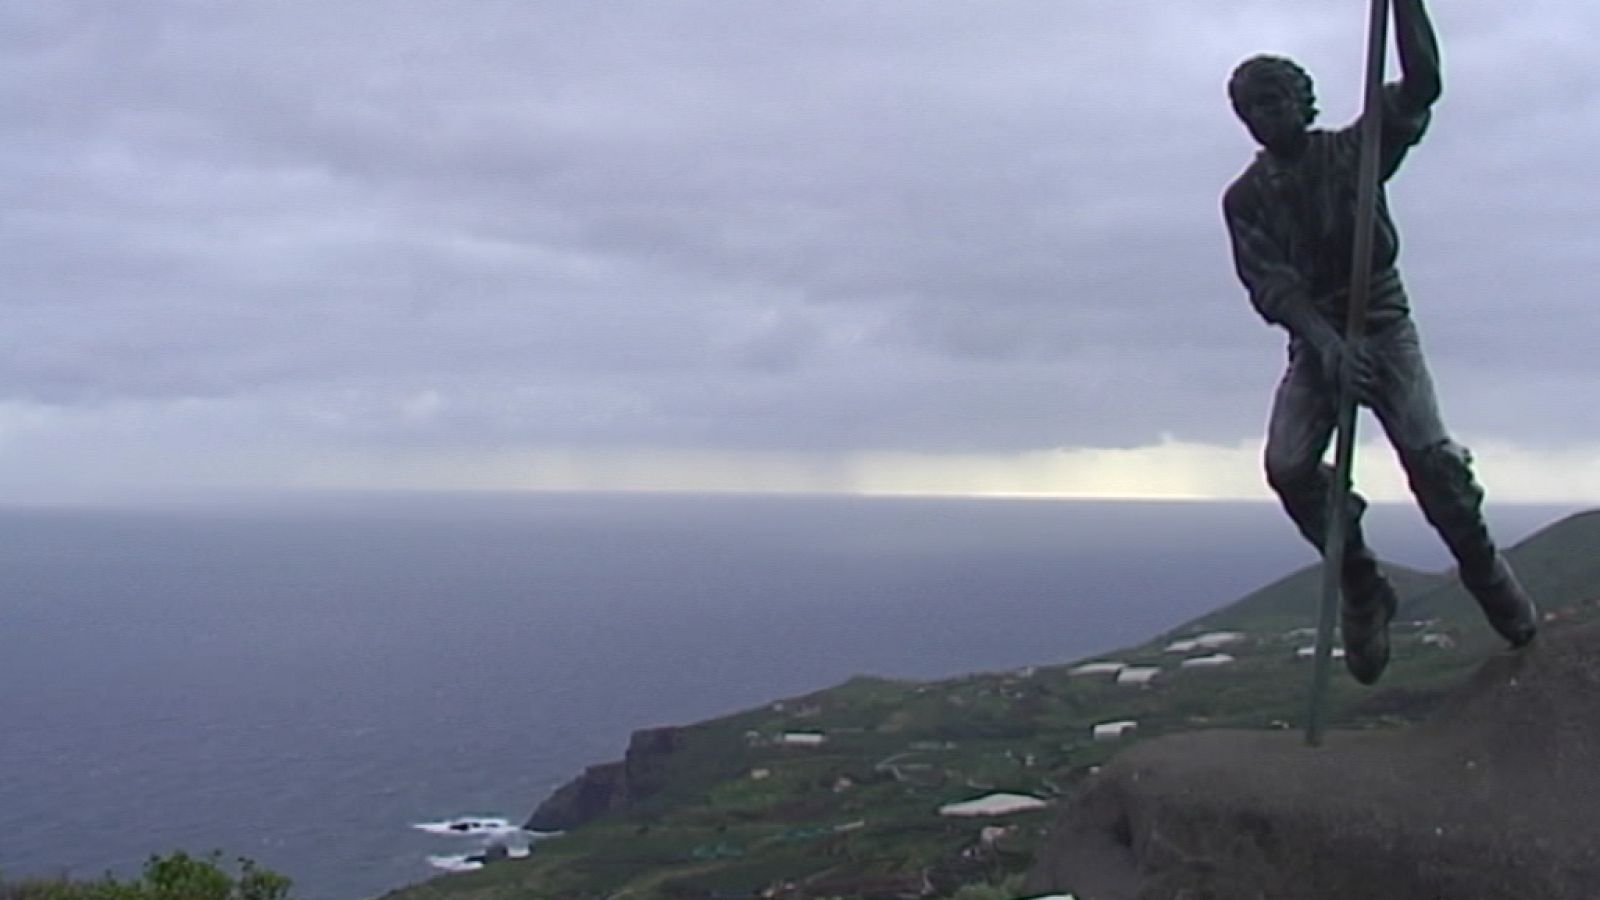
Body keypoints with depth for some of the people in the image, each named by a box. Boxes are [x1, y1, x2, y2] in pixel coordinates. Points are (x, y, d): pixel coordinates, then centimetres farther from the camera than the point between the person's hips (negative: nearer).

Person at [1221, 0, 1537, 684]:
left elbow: (1421, 85, -9)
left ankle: (1485, 573, 2)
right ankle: (1362, 588, -2)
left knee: (1429, 454, -18)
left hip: (1384, 325, -2)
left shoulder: (1352, 152, 3)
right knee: (1289, 465, -18)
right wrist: (1325, 340, -26)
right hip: (1316, 342, 2)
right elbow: (1267, 284, -10)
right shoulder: (1246, 198, 3)